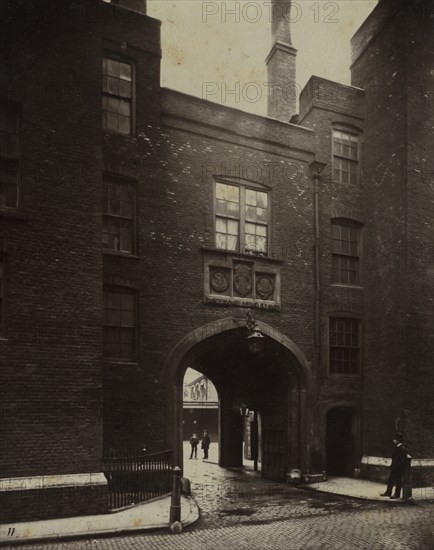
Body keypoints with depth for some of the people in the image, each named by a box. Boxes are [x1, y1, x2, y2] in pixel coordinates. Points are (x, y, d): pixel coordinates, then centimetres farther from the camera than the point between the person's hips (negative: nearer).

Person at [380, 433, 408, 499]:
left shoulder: (402, 449, -20)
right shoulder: (396, 447, 8)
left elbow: (403, 461, -21)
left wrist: (396, 466, -21)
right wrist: (392, 465, 11)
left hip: (399, 469, -9)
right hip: (394, 468, 9)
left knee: (398, 482, 4)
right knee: (390, 480, 15)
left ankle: (397, 494, 16)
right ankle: (388, 492, 26)